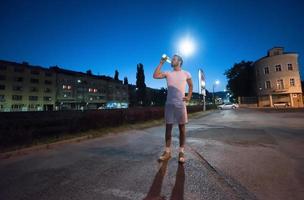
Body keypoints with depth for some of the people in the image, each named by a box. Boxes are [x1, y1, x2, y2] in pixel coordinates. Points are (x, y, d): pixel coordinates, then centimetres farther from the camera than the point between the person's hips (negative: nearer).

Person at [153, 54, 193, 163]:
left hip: (181, 104, -1)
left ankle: (181, 152, 14)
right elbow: (155, 76, -6)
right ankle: (167, 151, 15)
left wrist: (189, 97, 5)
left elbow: (191, 86, 19)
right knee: (168, 127, 4)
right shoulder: (168, 73, 9)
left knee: (182, 128, 3)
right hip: (169, 104, 2)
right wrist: (161, 63, -1)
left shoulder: (186, 73, 7)